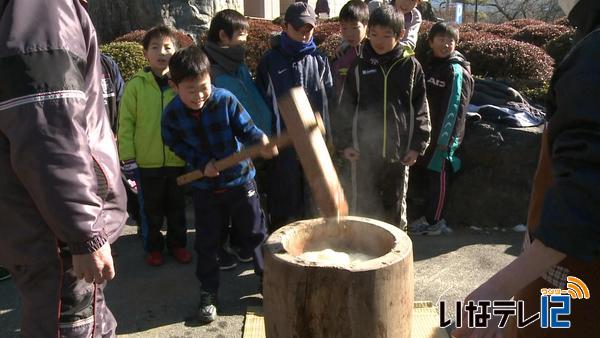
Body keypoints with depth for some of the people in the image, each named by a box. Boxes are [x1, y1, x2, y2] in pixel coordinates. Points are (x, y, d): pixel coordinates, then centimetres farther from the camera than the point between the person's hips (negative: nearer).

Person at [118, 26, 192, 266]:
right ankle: (153, 247, 33)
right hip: (147, 163, -1)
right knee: (151, 210, 14)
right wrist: (128, 159, -8)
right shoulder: (136, 84, -6)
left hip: (179, 161, 2)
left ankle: (177, 244, 35)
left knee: (177, 208, 17)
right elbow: (126, 124, -5)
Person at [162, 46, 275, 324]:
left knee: (254, 233, 11)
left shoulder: (226, 100, -18)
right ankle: (208, 292, 29)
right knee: (207, 242, 11)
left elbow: (246, 128, -15)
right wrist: (202, 163, -14)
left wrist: (261, 141, -37)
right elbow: (176, 144, 1)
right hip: (205, 187, 1)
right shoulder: (172, 114, -11)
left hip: (240, 179, -1)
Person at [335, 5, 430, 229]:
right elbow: (346, 107, 4)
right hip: (364, 149, 0)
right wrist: (344, 142, -2)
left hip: (399, 151, 0)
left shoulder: (411, 66, 0)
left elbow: (420, 109, 2)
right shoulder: (359, 66, 0)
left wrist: (417, 145, -2)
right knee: (361, 206, 8)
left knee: (395, 206, 14)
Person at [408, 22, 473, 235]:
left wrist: (445, 137, -17)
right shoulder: (430, 65, 13)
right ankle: (430, 216, 26)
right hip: (427, 131, 8)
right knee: (420, 172, 12)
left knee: (437, 176, -1)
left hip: (443, 134, -8)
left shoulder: (456, 71, -10)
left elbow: (454, 107, -14)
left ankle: (433, 222, 10)